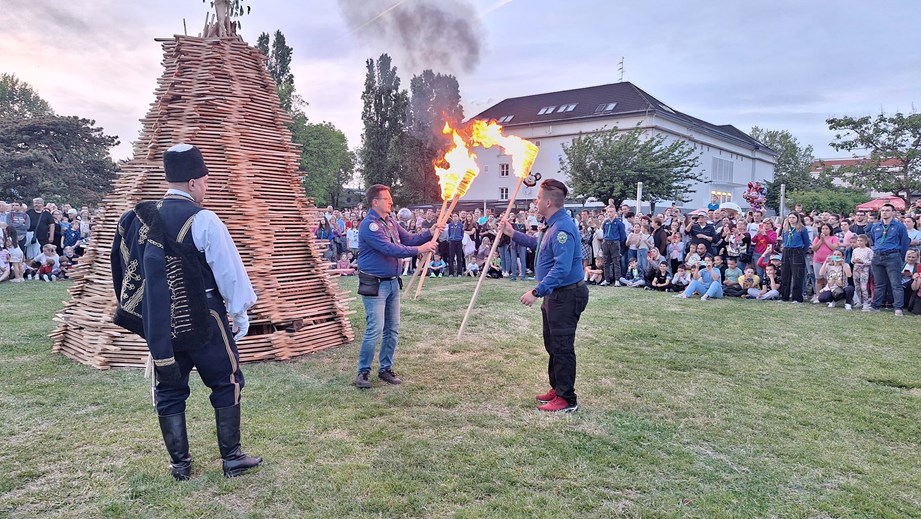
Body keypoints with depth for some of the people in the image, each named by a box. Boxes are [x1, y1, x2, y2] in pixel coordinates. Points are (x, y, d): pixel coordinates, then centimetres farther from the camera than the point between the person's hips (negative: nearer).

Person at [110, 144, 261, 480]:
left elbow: (124, 270, 13)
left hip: (159, 326, 6)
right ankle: (232, 458, 15)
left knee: (169, 391, 15)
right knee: (226, 384, 9)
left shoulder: (138, 218, 4)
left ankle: (179, 464, 23)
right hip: (203, 323, -5)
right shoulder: (202, 220, -15)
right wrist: (241, 312, 0)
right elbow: (230, 271, -13)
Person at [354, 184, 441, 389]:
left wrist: (430, 232, -1)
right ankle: (363, 372, 4)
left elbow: (409, 239, 13)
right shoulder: (369, 225, -17)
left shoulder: (390, 220, 10)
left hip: (392, 282, 9)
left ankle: (385, 369, 23)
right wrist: (419, 250, -23)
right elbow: (390, 249, -25)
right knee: (375, 330, -9)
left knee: (392, 329, 11)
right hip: (374, 285, -9)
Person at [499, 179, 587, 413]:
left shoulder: (562, 229, -23)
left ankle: (567, 399, 8)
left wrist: (536, 292, -29)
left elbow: (562, 268, -31)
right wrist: (513, 234, 28)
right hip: (555, 295, 11)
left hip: (566, 295, -11)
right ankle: (557, 389, 33)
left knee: (562, 347, -2)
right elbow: (538, 243, 31)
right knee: (552, 345, 20)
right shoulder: (553, 226, 11)